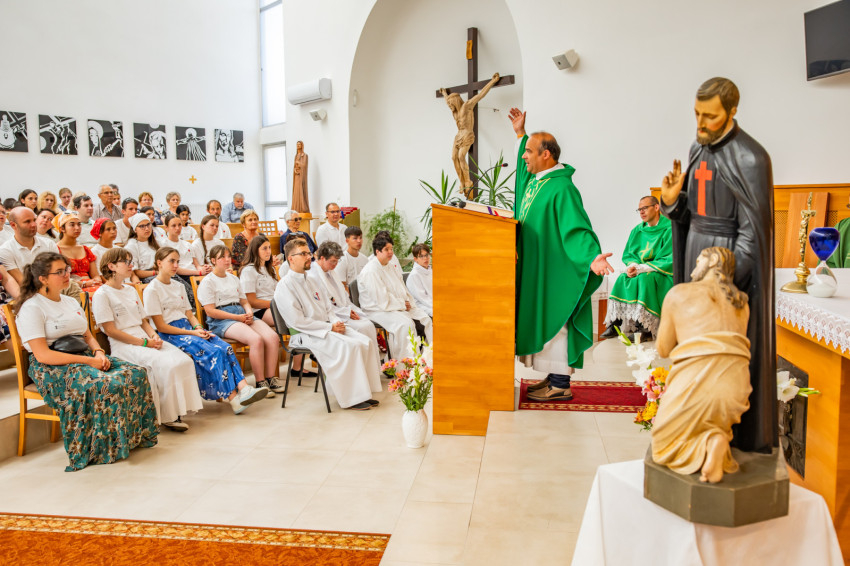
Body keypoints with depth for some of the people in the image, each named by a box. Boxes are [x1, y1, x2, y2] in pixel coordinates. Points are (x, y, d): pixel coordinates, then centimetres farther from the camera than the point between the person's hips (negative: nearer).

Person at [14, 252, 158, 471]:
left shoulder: (71, 302, 18)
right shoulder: (31, 308, -8)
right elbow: (43, 355, -16)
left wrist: (99, 353, -5)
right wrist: (88, 361, -19)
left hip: (83, 357, 8)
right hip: (52, 369, -7)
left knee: (135, 373, -15)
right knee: (105, 385, -33)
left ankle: (134, 434, -5)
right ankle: (104, 448, -18)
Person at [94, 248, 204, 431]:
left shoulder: (131, 290, 22)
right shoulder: (102, 294, -3)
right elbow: (111, 330, -10)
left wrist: (154, 335, 1)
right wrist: (144, 343, -14)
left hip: (143, 339, 7)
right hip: (123, 345, -7)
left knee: (184, 360, -18)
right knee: (165, 365, -29)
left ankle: (177, 409, -12)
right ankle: (167, 416, -16)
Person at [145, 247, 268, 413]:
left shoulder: (179, 287, 21)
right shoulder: (152, 290, -3)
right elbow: (161, 326, -9)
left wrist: (199, 328, -5)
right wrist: (192, 333, -15)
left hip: (189, 329, 7)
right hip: (170, 335, -7)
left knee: (225, 348, -20)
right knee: (213, 352, -28)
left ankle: (243, 387, -32)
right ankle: (233, 397, -27)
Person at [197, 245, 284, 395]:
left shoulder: (234, 278, 24)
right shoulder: (207, 282, 1)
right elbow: (210, 311, -8)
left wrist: (249, 312, 0)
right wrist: (237, 317, -14)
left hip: (241, 315, 7)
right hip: (221, 321, -7)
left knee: (273, 337, -19)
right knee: (256, 339, -32)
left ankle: (270, 378, -12)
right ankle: (260, 382, -23)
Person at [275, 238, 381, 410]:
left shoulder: (309, 281, 19)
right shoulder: (284, 286, -9)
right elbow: (297, 321, -16)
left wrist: (336, 322, -2)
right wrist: (330, 327, -16)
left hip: (327, 328, 8)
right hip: (306, 335, -8)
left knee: (364, 342, -12)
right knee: (348, 346, -28)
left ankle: (363, 393, -7)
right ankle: (350, 398, -17)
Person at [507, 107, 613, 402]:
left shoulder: (562, 188, -20)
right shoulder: (533, 179, 7)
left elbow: (577, 229, -28)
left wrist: (592, 257, -44)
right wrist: (520, 134, 34)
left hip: (554, 272, -9)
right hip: (535, 269, 9)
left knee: (553, 321, -3)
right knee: (542, 321, 13)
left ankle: (560, 385, 6)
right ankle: (554, 377, 23)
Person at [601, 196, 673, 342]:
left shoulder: (669, 229, -9)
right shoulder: (637, 230, 11)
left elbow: (669, 260, -16)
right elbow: (627, 255, 12)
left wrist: (642, 268, -21)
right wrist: (632, 266, -12)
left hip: (664, 274, -6)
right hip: (641, 272, 6)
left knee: (644, 279, -33)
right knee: (622, 279, -20)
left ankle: (645, 329, -31)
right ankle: (615, 324, -22)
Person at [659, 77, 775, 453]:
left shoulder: (749, 159, -15)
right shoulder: (698, 149, 9)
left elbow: (753, 231, -16)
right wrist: (672, 202, -6)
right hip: (697, 259, 8)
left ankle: (742, 441, 12)